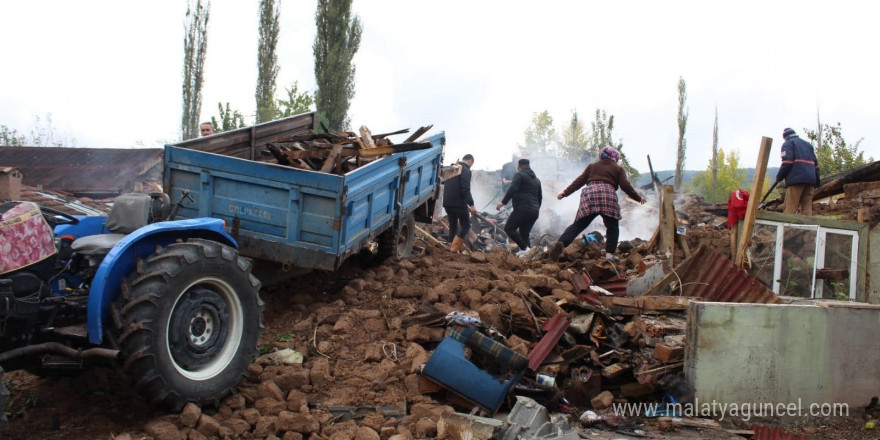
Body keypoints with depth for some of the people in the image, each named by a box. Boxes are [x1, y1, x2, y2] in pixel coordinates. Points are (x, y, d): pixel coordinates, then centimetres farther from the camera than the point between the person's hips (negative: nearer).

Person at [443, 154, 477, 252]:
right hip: (459, 203, -8)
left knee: (453, 225, 15)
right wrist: (471, 204, -19)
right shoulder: (465, 170, -11)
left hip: (447, 203, 8)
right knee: (465, 225, 2)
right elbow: (466, 190, -20)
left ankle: (451, 247, 15)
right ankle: (455, 247, -6)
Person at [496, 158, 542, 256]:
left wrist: (503, 202, -16)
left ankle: (525, 248, -13)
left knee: (509, 228, -5)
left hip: (522, 209, -8)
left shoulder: (519, 175, 0)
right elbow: (539, 197, 30)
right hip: (534, 211, 8)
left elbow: (512, 189, -16)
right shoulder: (536, 179, 25)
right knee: (524, 233, 11)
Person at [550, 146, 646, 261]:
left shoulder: (592, 166, 26)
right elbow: (625, 186, 10)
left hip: (589, 194, 2)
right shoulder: (618, 169, 19)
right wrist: (638, 198, 20)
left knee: (578, 225, -1)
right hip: (608, 196, -2)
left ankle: (561, 243, -23)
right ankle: (610, 254, 1)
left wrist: (565, 193, 19)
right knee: (612, 227, 13)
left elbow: (579, 181, 18)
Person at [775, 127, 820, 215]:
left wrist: (779, 176, 1)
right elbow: (815, 163, 21)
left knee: (790, 209, -10)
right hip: (810, 180, 6)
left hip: (796, 179, -6)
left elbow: (787, 162, -8)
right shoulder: (808, 144, 27)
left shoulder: (788, 144, 8)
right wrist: (817, 181, 21)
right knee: (807, 208, 3)